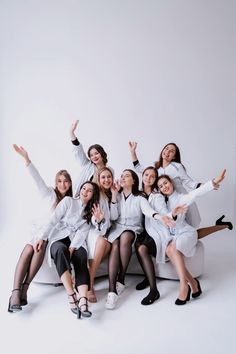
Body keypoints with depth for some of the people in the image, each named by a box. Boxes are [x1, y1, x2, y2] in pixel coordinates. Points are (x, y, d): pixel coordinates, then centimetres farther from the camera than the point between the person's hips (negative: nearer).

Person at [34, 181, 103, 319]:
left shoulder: (91, 211, 18)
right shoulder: (68, 201, 13)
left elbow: (83, 232, 3)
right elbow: (53, 220, 5)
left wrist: (72, 248, -13)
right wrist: (43, 237, -7)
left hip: (76, 242, 2)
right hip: (59, 238, -2)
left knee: (81, 257, -32)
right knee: (61, 250, -37)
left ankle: (83, 301, -47)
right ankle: (72, 297, -39)